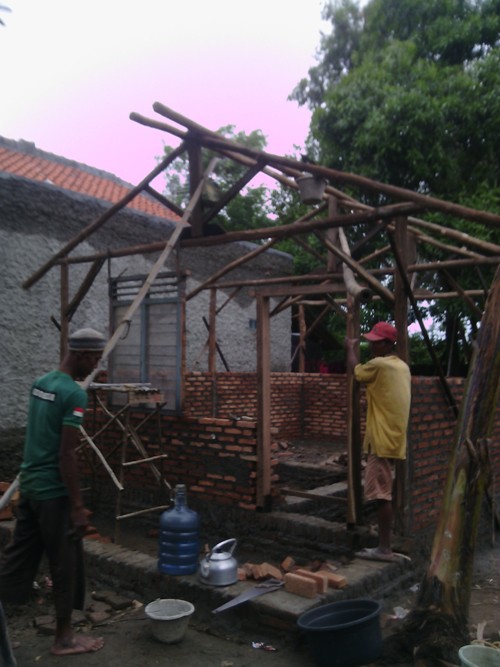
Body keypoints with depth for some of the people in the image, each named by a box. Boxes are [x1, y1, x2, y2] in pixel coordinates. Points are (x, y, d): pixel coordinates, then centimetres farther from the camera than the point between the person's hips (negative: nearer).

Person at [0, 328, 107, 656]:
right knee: (66, 564, 6)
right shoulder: (74, 394, -19)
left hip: (29, 484, 9)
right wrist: (77, 505, -17)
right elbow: (67, 455, -21)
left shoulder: (40, 383, 9)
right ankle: (65, 637, 21)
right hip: (54, 492, -9)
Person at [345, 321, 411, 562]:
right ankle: (385, 545, 20)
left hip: (381, 440, -9)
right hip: (393, 438, 9)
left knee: (382, 495, -5)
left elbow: (355, 370, 4)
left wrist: (350, 348, 19)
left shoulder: (379, 364, -15)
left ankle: (384, 549, 0)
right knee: (385, 494, 14)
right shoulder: (402, 367, 12)